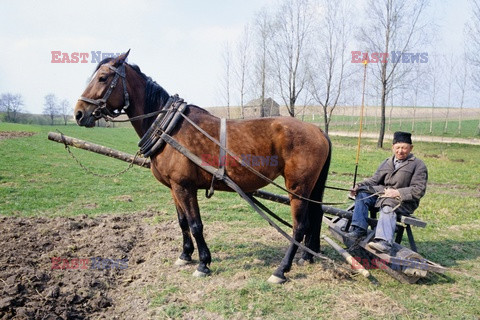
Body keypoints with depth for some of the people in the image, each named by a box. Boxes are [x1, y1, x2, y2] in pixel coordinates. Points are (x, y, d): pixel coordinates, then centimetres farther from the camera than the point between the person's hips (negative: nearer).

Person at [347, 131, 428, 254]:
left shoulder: (418, 165, 3)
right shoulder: (387, 163, 20)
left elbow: (419, 190, -7)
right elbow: (374, 180, 14)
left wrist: (397, 192, -20)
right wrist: (359, 186, -5)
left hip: (404, 201, -6)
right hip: (382, 195, 6)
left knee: (387, 206, -37)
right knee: (362, 194, -15)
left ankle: (384, 242, -53)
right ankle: (359, 229, -19)